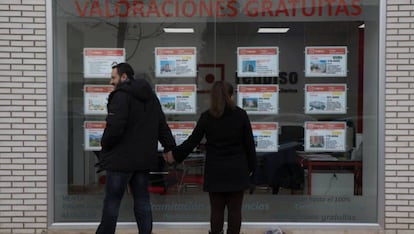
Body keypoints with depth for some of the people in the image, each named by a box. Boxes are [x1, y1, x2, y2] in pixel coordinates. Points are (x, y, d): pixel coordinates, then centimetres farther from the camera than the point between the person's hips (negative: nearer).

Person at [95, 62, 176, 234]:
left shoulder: (121, 95, -13)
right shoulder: (150, 96, 14)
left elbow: (114, 127, -22)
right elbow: (162, 125, 16)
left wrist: (104, 143, -5)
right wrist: (170, 147, 18)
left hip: (121, 158, -7)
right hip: (144, 159, 8)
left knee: (112, 201, 2)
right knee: (142, 199, 12)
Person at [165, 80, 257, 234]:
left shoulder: (206, 117, -3)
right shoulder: (241, 115, -4)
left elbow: (192, 141, 0)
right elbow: (249, 144, 0)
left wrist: (175, 155, 13)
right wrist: (251, 167, 11)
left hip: (215, 171, 1)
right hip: (237, 170, 0)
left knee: (216, 209, 7)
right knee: (235, 209, 6)